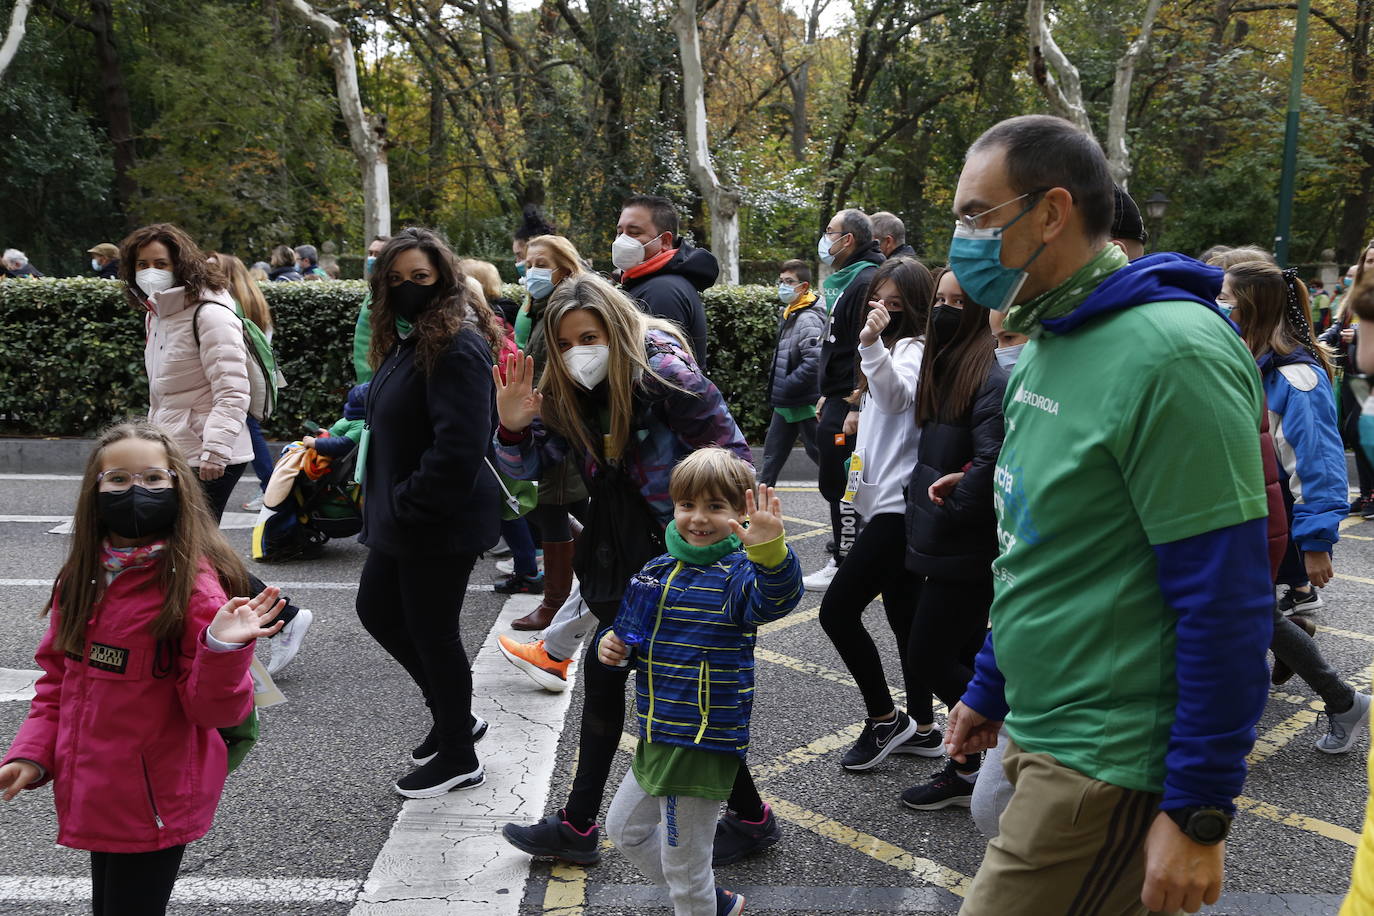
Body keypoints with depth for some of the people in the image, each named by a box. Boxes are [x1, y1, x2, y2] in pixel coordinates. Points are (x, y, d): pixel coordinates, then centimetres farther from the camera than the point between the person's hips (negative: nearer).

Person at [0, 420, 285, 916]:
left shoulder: (193, 585, -20)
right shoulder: (82, 578, 0)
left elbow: (212, 709, -20)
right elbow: (58, 679, 11)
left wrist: (223, 649, -37)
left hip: (155, 805, -6)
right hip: (95, 795, 7)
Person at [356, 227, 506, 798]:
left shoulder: (458, 347, -20)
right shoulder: (406, 340, 11)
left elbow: (459, 445, -27)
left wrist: (407, 505, -20)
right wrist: (381, 500, 12)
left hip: (443, 523, -10)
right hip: (398, 518, 10)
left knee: (432, 630, 3)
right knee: (378, 611, 19)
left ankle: (458, 757, 24)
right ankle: (454, 717, 35)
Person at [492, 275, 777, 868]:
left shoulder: (663, 373, -20)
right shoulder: (564, 393, 1)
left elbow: (731, 453, -19)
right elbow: (525, 467, 5)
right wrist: (512, 426, -16)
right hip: (618, 557, 8)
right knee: (603, 678, 13)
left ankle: (751, 818, 23)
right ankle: (577, 826, 26)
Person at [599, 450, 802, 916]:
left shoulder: (737, 573, -16)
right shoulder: (657, 570, 5)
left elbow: (777, 597, -39)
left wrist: (770, 551, -58)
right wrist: (613, 646, -4)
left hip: (704, 745, -8)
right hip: (657, 737, 9)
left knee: (682, 862, 7)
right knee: (625, 828, 26)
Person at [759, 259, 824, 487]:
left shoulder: (808, 319, -19)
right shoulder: (788, 315, 12)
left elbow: (813, 363, -29)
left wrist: (785, 387, -21)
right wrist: (776, 387, 11)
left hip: (804, 404, -9)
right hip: (785, 404, 10)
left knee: (818, 451, 0)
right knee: (773, 451, 16)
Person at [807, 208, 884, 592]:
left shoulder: (865, 282, -16)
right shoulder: (844, 280, 17)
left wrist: (857, 408, -24)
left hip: (849, 405, -11)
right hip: (837, 401, 11)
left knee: (839, 482, -6)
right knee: (832, 481, 15)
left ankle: (844, 565, 2)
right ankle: (845, 548, 24)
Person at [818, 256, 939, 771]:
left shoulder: (914, 348, -10)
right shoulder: (890, 350, 20)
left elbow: (897, 395, -32)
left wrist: (872, 344, -46)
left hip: (898, 505, -10)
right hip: (889, 503, 10)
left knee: (837, 611, -10)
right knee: (905, 617, 14)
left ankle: (884, 719, 4)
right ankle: (921, 728, 23)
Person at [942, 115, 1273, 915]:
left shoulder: (1170, 354, -20)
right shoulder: (1047, 345, 8)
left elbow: (1228, 602, -20)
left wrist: (1200, 812, -17)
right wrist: (990, 689, 19)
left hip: (1108, 763, -8)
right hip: (1042, 733, 8)